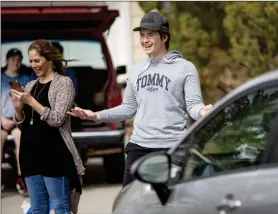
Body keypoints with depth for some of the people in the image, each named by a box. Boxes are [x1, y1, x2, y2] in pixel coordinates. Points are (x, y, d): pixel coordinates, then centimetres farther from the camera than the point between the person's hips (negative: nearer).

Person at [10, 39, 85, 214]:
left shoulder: (64, 82, -4)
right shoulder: (30, 86, 15)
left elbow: (57, 119, -14)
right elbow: (22, 125, 16)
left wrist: (31, 101, -16)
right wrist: (18, 109, -3)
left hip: (54, 154, -6)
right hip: (31, 154, 7)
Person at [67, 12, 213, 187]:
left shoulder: (185, 68, -1)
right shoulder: (137, 70, 16)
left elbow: (193, 104, -7)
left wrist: (202, 112, -31)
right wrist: (97, 116, 10)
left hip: (173, 147, -5)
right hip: (139, 145, 5)